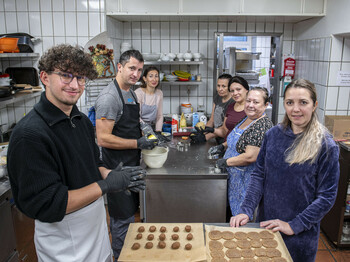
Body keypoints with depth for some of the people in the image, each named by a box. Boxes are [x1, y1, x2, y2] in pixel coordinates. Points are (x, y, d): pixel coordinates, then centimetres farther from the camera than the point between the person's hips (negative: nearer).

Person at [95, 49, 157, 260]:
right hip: (118, 166, -10)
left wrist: (149, 134, 8)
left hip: (131, 164, 10)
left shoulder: (131, 93, 11)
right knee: (123, 219, 3)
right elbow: (103, 138, -25)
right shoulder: (109, 97, -20)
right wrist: (138, 143, -22)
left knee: (130, 212, 23)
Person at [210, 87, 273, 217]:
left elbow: (250, 156, -27)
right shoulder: (247, 119, 8)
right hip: (235, 177, 9)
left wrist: (226, 162, -17)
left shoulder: (262, 125, -21)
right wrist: (222, 146, 8)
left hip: (247, 180, -9)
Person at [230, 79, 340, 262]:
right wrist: (246, 211, -11)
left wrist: (294, 226, -15)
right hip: (266, 224, 3)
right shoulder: (273, 135, -3)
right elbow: (259, 175, -1)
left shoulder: (326, 146, -14)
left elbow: (327, 196, -12)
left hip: (301, 233, -3)